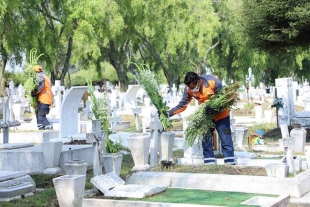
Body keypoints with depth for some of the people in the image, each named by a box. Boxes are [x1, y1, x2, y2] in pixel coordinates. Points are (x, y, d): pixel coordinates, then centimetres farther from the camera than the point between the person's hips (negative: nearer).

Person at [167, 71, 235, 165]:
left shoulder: (214, 82, -30)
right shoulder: (188, 89, -18)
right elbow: (182, 105, -13)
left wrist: (213, 109, -34)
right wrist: (168, 113, -26)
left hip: (220, 113, -4)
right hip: (205, 115, 4)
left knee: (226, 140, -3)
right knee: (206, 140, 2)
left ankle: (230, 164, 1)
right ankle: (209, 163, 7)